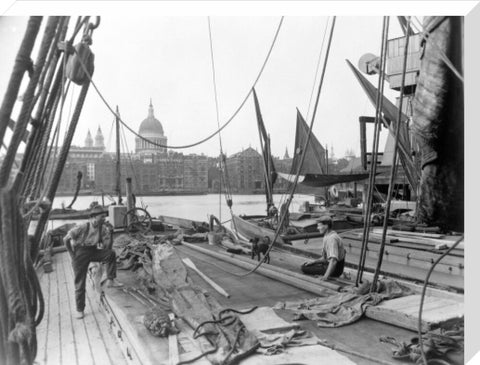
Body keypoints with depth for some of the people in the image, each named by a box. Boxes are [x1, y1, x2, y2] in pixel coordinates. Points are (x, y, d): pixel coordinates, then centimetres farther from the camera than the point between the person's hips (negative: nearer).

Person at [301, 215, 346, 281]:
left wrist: (326, 276, -39)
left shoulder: (332, 238, -24)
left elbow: (333, 260, -34)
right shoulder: (327, 237, 9)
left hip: (334, 269, -10)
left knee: (304, 268, -12)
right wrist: (314, 262, 2)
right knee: (304, 265, 14)